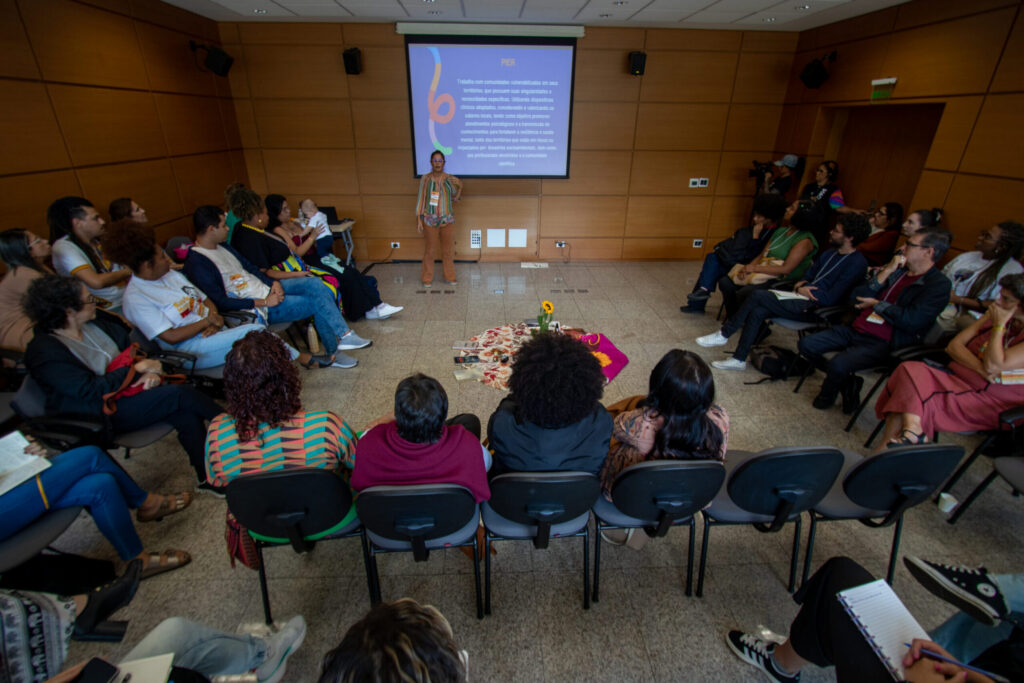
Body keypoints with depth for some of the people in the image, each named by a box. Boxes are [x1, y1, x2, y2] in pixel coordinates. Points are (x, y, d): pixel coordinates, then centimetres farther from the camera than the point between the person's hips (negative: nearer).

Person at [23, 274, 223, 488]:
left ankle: (207, 477, -12)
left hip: (131, 388, 6)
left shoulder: (96, 323, 6)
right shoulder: (43, 352, -13)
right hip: (104, 413, -6)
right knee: (180, 394, -27)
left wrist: (150, 372, -9)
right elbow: (90, 390, -20)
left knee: (186, 415, -22)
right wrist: (136, 369, -17)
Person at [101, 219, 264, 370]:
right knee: (255, 332, -31)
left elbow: (207, 301, 18)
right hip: (191, 348, -8)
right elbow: (171, 337, -14)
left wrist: (215, 321, -3)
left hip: (217, 332, 8)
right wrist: (207, 322, -7)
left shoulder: (171, 274, 17)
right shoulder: (134, 298, -7)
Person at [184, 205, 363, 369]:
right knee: (316, 303, -16)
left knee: (313, 285, -9)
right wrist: (263, 302, -21)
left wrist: (274, 282, -1)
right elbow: (221, 302, -21)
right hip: (255, 307, -9)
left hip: (266, 288, 9)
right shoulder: (196, 263, -15)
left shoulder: (222, 246, 12)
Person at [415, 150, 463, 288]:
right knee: (429, 250, 6)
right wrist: (419, 219, -5)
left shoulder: (449, 179, 2)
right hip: (430, 221, -2)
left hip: (447, 220, 2)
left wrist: (460, 187, -6)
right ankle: (427, 278, 20)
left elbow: (455, 196, 15)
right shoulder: (425, 178, -3)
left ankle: (449, 277, 24)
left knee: (448, 250, 9)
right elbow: (421, 199, -1)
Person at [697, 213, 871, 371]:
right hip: (802, 299, 8)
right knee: (757, 311, -16)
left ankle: (723, 335, -8)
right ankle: (739, 359, -12)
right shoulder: (830, 253, 18)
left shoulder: (857, 263, -9)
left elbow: (831, 298, -15)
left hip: (815, 308, -8)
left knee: (758, 295, -20)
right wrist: (800, 286, 0)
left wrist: (804, 291, -7)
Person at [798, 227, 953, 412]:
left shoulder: (939, 284, -4)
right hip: (855, 329, 7)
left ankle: (826, 396, 5)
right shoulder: (897, 269, 16)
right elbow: (857, 298, 6)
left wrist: (876, 304, -3)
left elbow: (911, 320, -17)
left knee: (837, 364, -30)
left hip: (881, 343, -7)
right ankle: (847, 382, 11)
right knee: (806, 345, -7)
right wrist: (886, 272, -3)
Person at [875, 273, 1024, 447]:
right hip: (958, 379, 6)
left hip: (991, 403, -6)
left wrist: (999, 325, -11)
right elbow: (954, 346, 6)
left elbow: (993, 365, -20)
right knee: (910, 369, -26)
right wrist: (981, 369, -12)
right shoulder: (995, 316, 13)